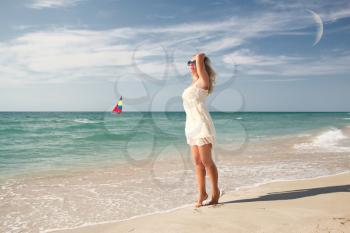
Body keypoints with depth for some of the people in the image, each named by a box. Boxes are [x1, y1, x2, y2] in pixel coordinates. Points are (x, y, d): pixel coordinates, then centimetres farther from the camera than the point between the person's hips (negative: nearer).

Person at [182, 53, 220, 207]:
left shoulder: (203, 80, -5)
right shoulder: (195, 81, 19)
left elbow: (200, 56, -13)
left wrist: (200, 58, 5)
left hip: (201, 125, -8)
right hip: (192, 125, 8)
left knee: (206, 161, -3)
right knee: (197, 162, 8)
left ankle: (215, 191, 11)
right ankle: (202, 193, 15)